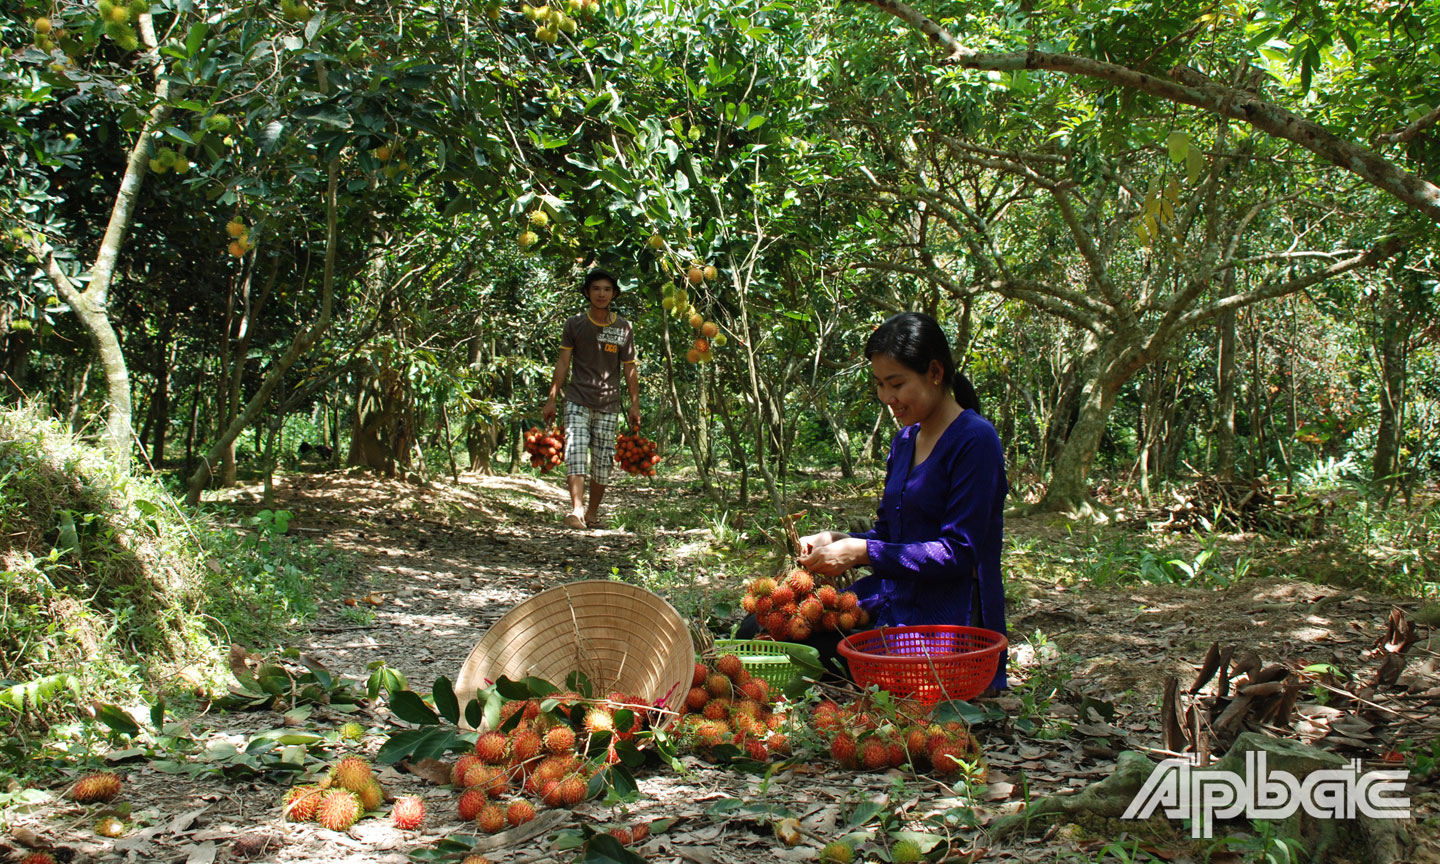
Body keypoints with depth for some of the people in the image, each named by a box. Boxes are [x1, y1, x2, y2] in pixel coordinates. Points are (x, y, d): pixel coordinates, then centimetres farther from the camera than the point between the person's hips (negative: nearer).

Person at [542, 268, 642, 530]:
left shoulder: (624, 328, 7)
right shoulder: (574, 325, 6)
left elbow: (629, 368, 9)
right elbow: (563, 363, 7)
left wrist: (635, 404, 4)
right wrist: (551, 399, 2)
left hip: (609, 405, 1)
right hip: (578, 401, -1)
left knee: (603, 461, 2)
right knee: (576, 452, -17)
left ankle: (593, 512, 16)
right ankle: (577, 510, -26)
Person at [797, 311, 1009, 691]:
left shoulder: (975, 440, -11)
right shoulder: (904, 442, 15)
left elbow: (959, 552, -17)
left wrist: (860, 552, -17)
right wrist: (837, 541, -1)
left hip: (948, 624, -7)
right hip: (891, 603, 8)